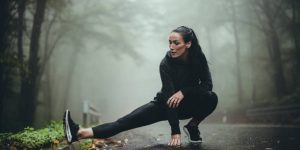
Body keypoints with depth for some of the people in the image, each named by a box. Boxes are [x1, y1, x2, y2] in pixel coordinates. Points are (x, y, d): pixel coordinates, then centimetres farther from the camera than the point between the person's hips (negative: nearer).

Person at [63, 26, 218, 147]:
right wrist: (175, 132, -32)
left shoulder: (198, 58, -17)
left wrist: (184, 91, -31)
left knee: (212, 98, -30)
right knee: (129, 120, -22)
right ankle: (82, 133, -36)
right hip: (166, 103, -2)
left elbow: (207, 84, -16)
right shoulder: (166, 63, -24)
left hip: (190, 103, 2)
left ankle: (192, 127, -5)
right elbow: (169, 96, -29)